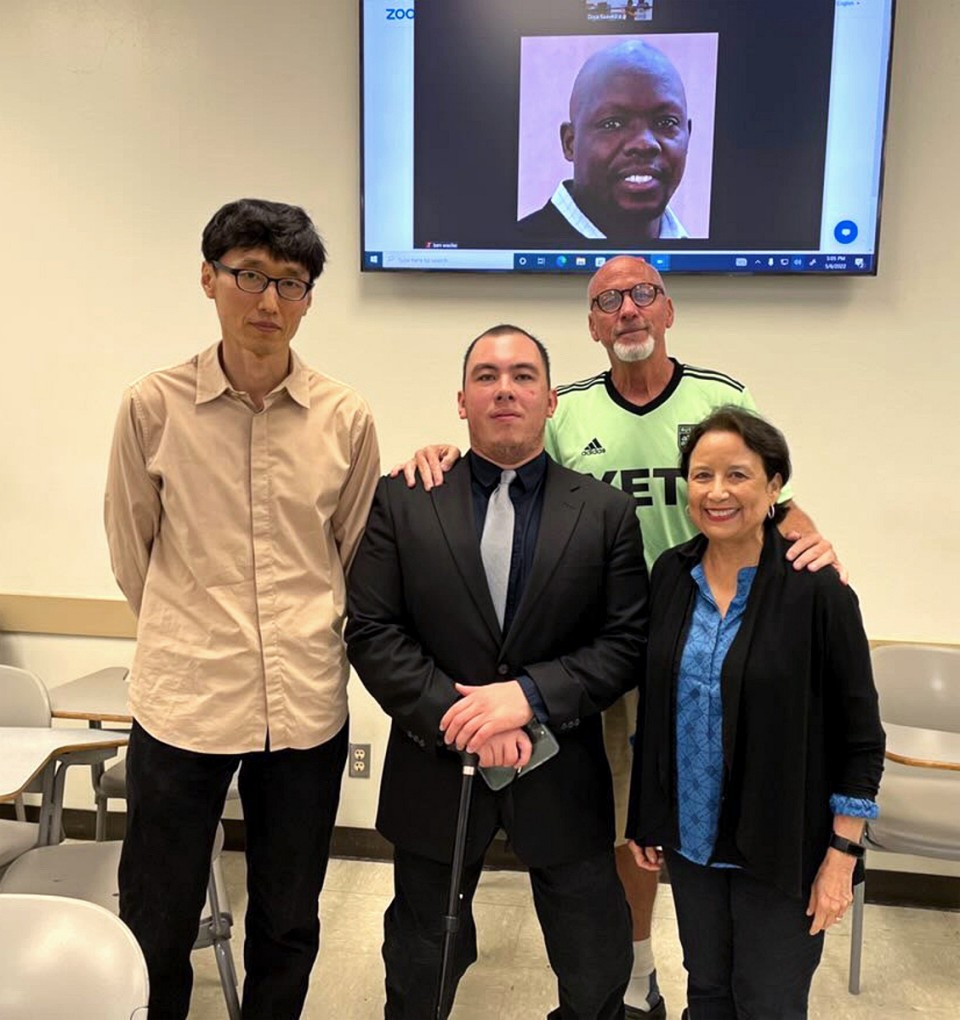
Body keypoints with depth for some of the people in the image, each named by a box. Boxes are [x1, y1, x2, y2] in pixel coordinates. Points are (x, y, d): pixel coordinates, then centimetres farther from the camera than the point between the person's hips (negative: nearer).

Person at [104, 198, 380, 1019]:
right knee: (155, 930, 13)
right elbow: (131, 551, 5)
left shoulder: (345, 418, -3)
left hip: (307, 704, 2)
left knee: (288, 927, 18)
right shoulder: (153, 406, -6)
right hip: (182, 702, -1)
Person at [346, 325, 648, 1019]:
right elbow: (371, 631, -7)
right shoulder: (402, 501, -3)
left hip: (562, 778, 0)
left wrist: (529, 694, -19)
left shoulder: (605, 511, -2)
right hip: (436, 770, 1)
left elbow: (628, 642, -6)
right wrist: (456, 714, -17)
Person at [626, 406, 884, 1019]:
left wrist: (841, 856, -10)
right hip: (689, 836, 4)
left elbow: (861, 735, -11)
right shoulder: (672, 574, -3)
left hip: (781, 848, -4)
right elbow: (654, 710, 5)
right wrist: (645, 817, 8)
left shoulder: (816, 590, -17)